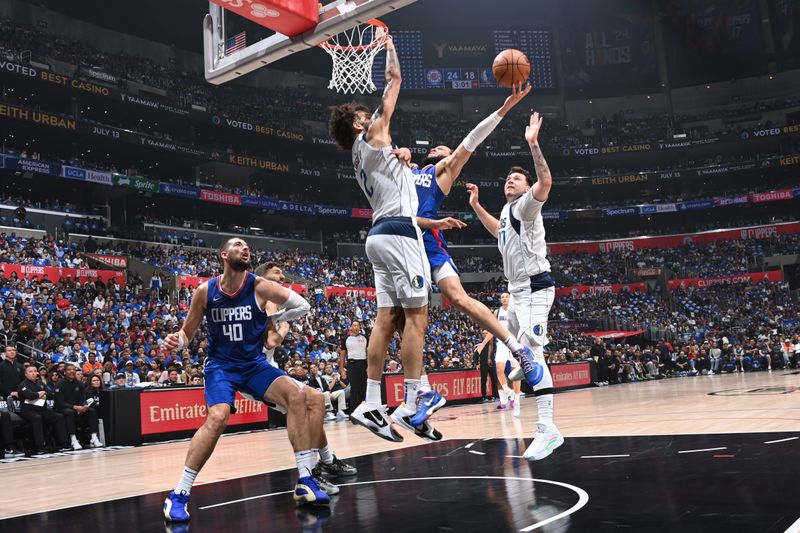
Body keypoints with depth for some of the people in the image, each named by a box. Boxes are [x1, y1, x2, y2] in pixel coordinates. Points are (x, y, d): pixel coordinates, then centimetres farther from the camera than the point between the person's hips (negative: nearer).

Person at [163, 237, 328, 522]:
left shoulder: (259, 286, -10)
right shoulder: (205, 291, -9)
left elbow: (303, 306, -6)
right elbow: (187, 334, 0)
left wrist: (270, 319, -8)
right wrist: (176, 341, -21)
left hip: (254, 363, 2)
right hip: (220, 364, -2)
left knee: (297, 396, -19)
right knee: (217, 417, -28)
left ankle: (304, 481, -10)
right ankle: (179, 494, -15)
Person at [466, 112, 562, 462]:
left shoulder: (525, 206, -8)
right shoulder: (507, 211, 18)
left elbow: (546, 182, -29)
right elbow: (499, 232, 41)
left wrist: (533, 144, -37)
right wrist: (476, 206, 33)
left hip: (534, 287, -9)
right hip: (519, 289, 10)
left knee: (532, 351, -20)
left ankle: (548, 430, -26)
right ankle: (524, 367, 54)